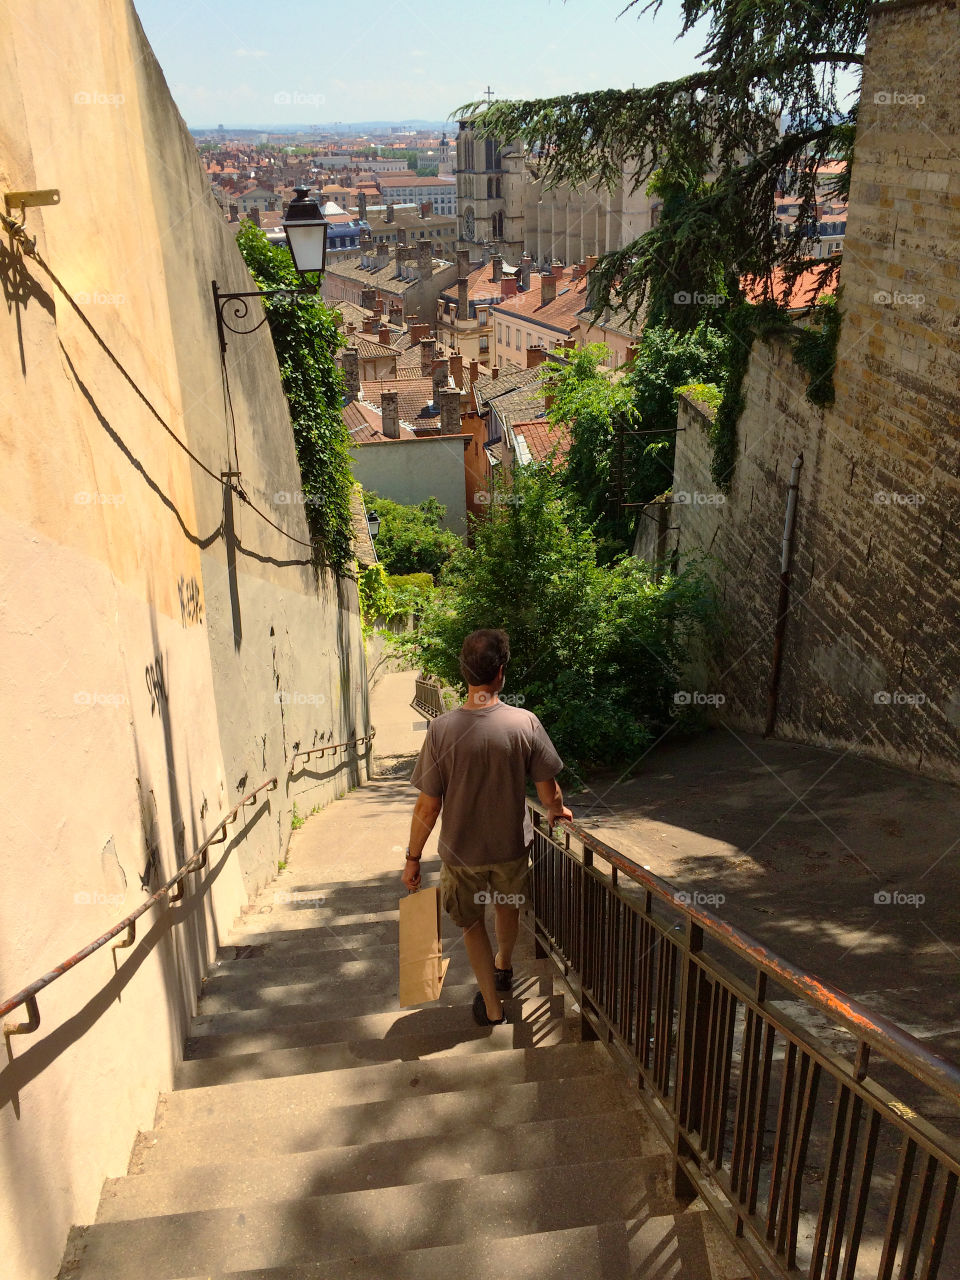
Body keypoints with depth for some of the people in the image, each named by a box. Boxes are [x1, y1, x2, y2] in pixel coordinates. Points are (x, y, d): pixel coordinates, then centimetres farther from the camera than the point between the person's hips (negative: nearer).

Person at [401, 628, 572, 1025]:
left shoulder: (442, 728, -20)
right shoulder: (524, 723, -18)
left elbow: (428, 804, -15)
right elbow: (548, 791, -9)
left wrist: (413, 858, -2)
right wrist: (557, 810, 14)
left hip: (462, 851, -2)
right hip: (512, 845, 2)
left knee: (473, 923, 22)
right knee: (507, 906, 30)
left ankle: (492, 1004, 28)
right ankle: (503, 967, 55)